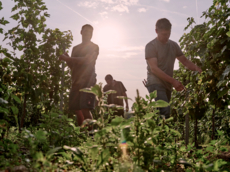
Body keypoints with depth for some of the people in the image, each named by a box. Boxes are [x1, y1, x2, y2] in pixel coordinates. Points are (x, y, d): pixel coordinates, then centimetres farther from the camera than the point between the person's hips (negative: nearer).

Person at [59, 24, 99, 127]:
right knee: (77, 111, 0)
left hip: (87, 81, -5)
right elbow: (72, 66, 21)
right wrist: (66, 59, 1)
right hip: (76, 82, 6)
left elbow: (86, 60, -10)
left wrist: (68, 58, -10)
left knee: (85, 109, -17)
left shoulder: (94, 47, 7)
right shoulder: (76, 48, 24)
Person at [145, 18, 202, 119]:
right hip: (155, 84, -7)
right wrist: (173, 81, -21)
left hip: (167, 85, 7)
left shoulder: (173, 45, 15)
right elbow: (154, 69, -14)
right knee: (165, 113, -22)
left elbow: (185, 61, 17)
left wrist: (198, 69, -5)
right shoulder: (151, 46, -5)